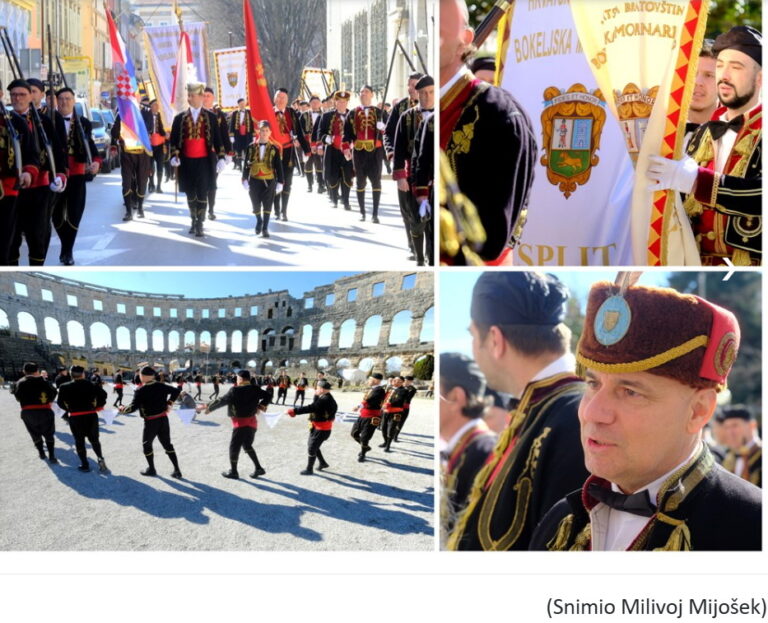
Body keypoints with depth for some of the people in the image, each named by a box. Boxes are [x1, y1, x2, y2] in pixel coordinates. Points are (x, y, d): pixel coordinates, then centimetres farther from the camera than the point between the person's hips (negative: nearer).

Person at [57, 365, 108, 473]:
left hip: (75, 418, -1)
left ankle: (85, 465, 16)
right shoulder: (92, 386, -3)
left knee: (79, 441, 13)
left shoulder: (65, 387, -6)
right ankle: (100, 458, 1)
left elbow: (60, 402, -1)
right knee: (94, 439, 19)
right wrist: (97, 406, 8)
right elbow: (103, 395, -5)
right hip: (91, 416, 1)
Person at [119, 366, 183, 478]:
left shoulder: (140, 391, -15)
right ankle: (177, 470, 11)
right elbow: (176, 391, 11)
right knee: (167, 444, 14)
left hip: (151, 421, -5)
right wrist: (169, 403, 18)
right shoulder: (161, 386, 0)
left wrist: (123, 409, -1)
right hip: (164, 419, 5)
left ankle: (151, 469, 24)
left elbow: (133, 407, -19)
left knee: (146, 444, 17)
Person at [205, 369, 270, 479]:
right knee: (247, 445, 21)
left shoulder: (235, 391, -16)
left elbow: (221, 401, -11)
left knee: (234, 446, 6)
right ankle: (258, 468, 20)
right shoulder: (255, 390, 1)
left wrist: (209, 408, 1)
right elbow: (268, 397, 7)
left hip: (241, 423, -7)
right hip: (252, 421, 7)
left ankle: (233, 472, 14)